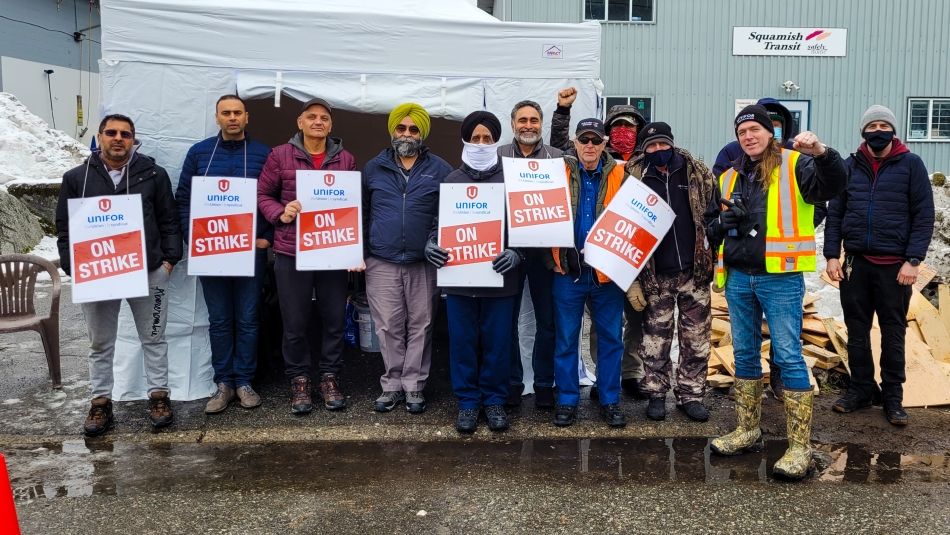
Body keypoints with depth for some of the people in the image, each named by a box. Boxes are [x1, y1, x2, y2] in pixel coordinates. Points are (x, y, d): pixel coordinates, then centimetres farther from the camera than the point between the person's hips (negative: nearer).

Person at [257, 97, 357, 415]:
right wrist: (281, 213, -11)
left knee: (334, 319, 8)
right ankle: (299, 380, 22)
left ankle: (330, 377, 24)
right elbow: (262, 195, 8)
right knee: (295, 322, 6)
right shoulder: (280, 156, 3)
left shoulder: (346, 159, 7)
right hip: (291, 252, -1)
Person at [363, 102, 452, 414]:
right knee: (388, 327, 5)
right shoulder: (374, 168, 10)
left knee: (420, 326, 5)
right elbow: (361, 213, 13)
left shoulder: (440, 170, 4)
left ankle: (414, 385, 16)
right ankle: (392, 384, 17)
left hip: (424, 263, -1)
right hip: (382, 263, 1)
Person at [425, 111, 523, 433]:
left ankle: (494, 400, 22)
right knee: (463, 341, 7)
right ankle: (468, 401, 20)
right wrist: (432, 245, -12)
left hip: (499, 275, -1)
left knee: (497, 341, 7)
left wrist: (516, 253, -16)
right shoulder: (451, 180, 7)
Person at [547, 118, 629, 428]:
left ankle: (610, 401, 21)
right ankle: (566, 401, 19)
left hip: (608, 271, 1)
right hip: (568, 270, 0)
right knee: (565, 340, 7)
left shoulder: (619, 176, 4)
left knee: (610, 339, 9)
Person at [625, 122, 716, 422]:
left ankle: (691, 395, 20)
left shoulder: (698, 173, 4)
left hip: (695, 271, 1)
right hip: (655, 275, -1)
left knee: (696, 340, 7)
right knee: (655, 340, 7)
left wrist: (714, 261, 1)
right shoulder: (635, 178, 0)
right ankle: (656, 394, 21)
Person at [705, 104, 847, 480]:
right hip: (738, 278, 6)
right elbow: (711, 224, 21)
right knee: (745, 355, 13)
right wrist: (722, 222, -2)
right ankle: (747, 430, 27)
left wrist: (821, 152, -39)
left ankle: (800, 446, 3)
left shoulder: (794, 165, -3)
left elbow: (834, 184, -21)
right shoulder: (729, 177, 14)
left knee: (788, 357, -4)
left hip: (780, 278, -6)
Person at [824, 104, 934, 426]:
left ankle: (893, 397, 19)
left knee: (893, 334, 7)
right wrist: (832, 255, -2)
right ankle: (861, 389, 23)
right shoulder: (850, 166, 7)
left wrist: (913, 260, -12)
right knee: (857, 331, 10)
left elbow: (924, 216, -4)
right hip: (855, 263, 3)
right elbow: (835, 213, 7)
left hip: (895, 265, -2)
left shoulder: (911, 165, -1)